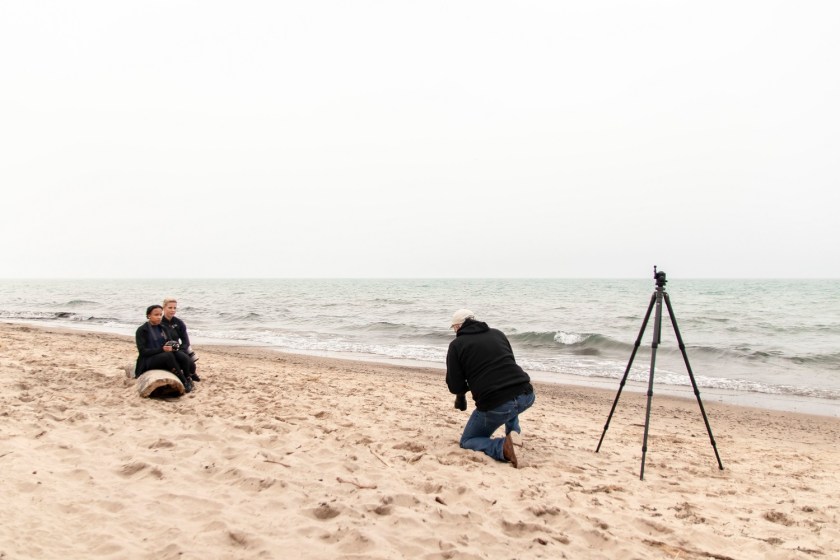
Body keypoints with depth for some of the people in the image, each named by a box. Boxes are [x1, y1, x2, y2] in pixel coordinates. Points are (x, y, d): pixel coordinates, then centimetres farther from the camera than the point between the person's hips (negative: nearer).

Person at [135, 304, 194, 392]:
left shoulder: (164, 328, 12)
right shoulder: (142, 330, -4)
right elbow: (143, 351, -13)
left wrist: (173, 346, -10)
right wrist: (162, 349, -25)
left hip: (166, 357, 5)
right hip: (148, 361, -5)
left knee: (184, 357, -28)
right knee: (168, 355, -37)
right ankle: (185, 382, -31)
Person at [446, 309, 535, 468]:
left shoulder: (456, 344, 6)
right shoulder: (497, 333, 20)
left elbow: (455, 387, 2)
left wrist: (462, 392, 26)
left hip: (496, 405, -6)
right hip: (526, 395, 6)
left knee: (467, 441, 17)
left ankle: (503, 447, -11)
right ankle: (514, 433, 22)